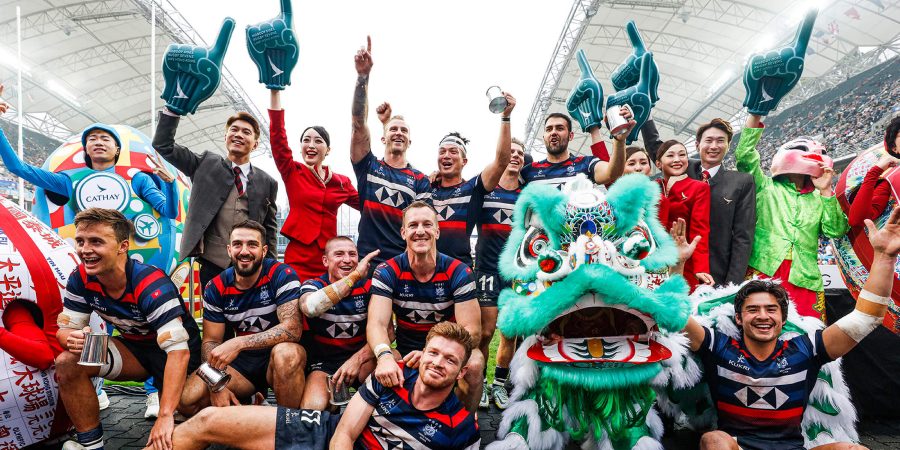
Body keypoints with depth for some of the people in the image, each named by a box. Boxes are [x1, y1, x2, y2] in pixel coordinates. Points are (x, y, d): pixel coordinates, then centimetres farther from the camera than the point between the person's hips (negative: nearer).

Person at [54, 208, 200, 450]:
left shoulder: (151, 285, -33)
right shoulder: (81, 279, -13)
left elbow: (178, 350, -38)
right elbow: (65, 329, -3)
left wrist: (165, 416, -43)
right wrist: (73, 338, -31)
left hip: (170, 351, -5)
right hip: (135, 348, 5)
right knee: (67, 364, -20)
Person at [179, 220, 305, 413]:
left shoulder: (282, 275, -15)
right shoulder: (216, 288, -1)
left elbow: (292, 328, -25)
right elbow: (210, 341, 2)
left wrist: (238, 343, -34)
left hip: (278, 355, -4)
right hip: (242, 360, 4)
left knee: (286, 353, -39)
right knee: (187, 400, -16)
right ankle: (249, 401, 9)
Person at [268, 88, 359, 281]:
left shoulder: (342, 182, 11)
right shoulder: (292, 172, 7)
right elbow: (277, 134, -2)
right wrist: (275, 92, -7)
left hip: (329, 260, 2)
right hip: (298, 260, -2)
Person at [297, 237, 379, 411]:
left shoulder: (369, 287, 0)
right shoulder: (312, 286, -6)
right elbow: (309, 308, -32)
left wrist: (357, 359, -23)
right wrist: (355, 276, -32)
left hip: (360, 358, 2)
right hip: (322, 363, -2)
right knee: (313, 407, -32)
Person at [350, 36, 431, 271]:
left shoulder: (420, 180, 7)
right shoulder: (368, 166, 7)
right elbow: (358, 123, -4)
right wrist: (363, 76, -14)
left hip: (405, 262, 0)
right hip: (367, 260, 0)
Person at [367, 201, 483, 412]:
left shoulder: (458, 272, -12)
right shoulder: (387, 272, -10)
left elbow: (472, 330, -17)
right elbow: (377, 323, -21)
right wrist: (385, 355, -45)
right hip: (405, 354, 1)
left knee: (474, 364, -32)